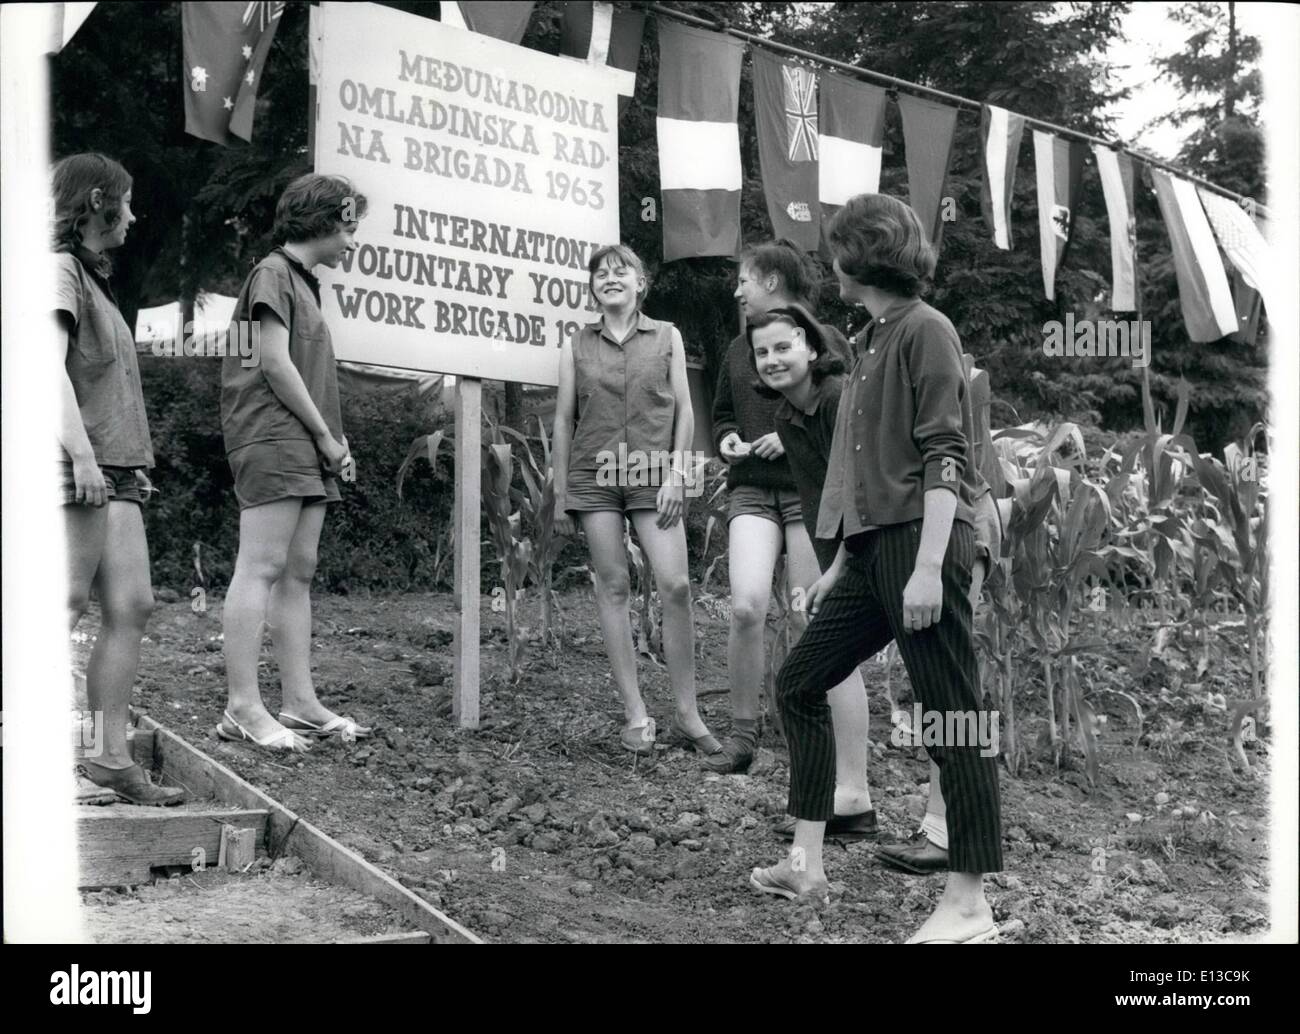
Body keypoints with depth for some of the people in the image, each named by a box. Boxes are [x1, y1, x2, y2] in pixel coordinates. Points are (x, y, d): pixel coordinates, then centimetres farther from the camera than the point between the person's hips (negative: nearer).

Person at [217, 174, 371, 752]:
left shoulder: (303, 282, 24)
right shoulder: (274, 273, -4)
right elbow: (274, 362, -13)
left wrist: (333, 437, 8)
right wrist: (326, 435, -9)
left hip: (307, 450, 10)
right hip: (272, 440, -10)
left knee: (297, 574, 7)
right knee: (260, 569, -12)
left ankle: (299, 703, 8)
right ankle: (243, 709, -14)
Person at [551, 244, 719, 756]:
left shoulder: (667, 336, 9)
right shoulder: (576, 345, 10)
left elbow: (683, 410, 7)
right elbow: (563, 420, 10)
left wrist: (676, 473, -3)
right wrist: (560, 493, 6)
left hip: (653, 476, -1)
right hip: (595, 476, 1)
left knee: (676, 586, -11)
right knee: (613, 588, -1)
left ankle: (687, 714, -3)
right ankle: (635, 715, 3)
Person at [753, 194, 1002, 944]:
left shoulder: (925, 330, -7)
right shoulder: (872, 341, 19)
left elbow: (945, 457, -15)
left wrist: (928, 566, -22)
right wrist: (840, 565, 20)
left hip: (922, 544, -10)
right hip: (873, 550, 10)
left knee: (953, 714, -6)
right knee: (800, 682, 12)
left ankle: (971, 903, -2)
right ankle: (808, 861, 19)